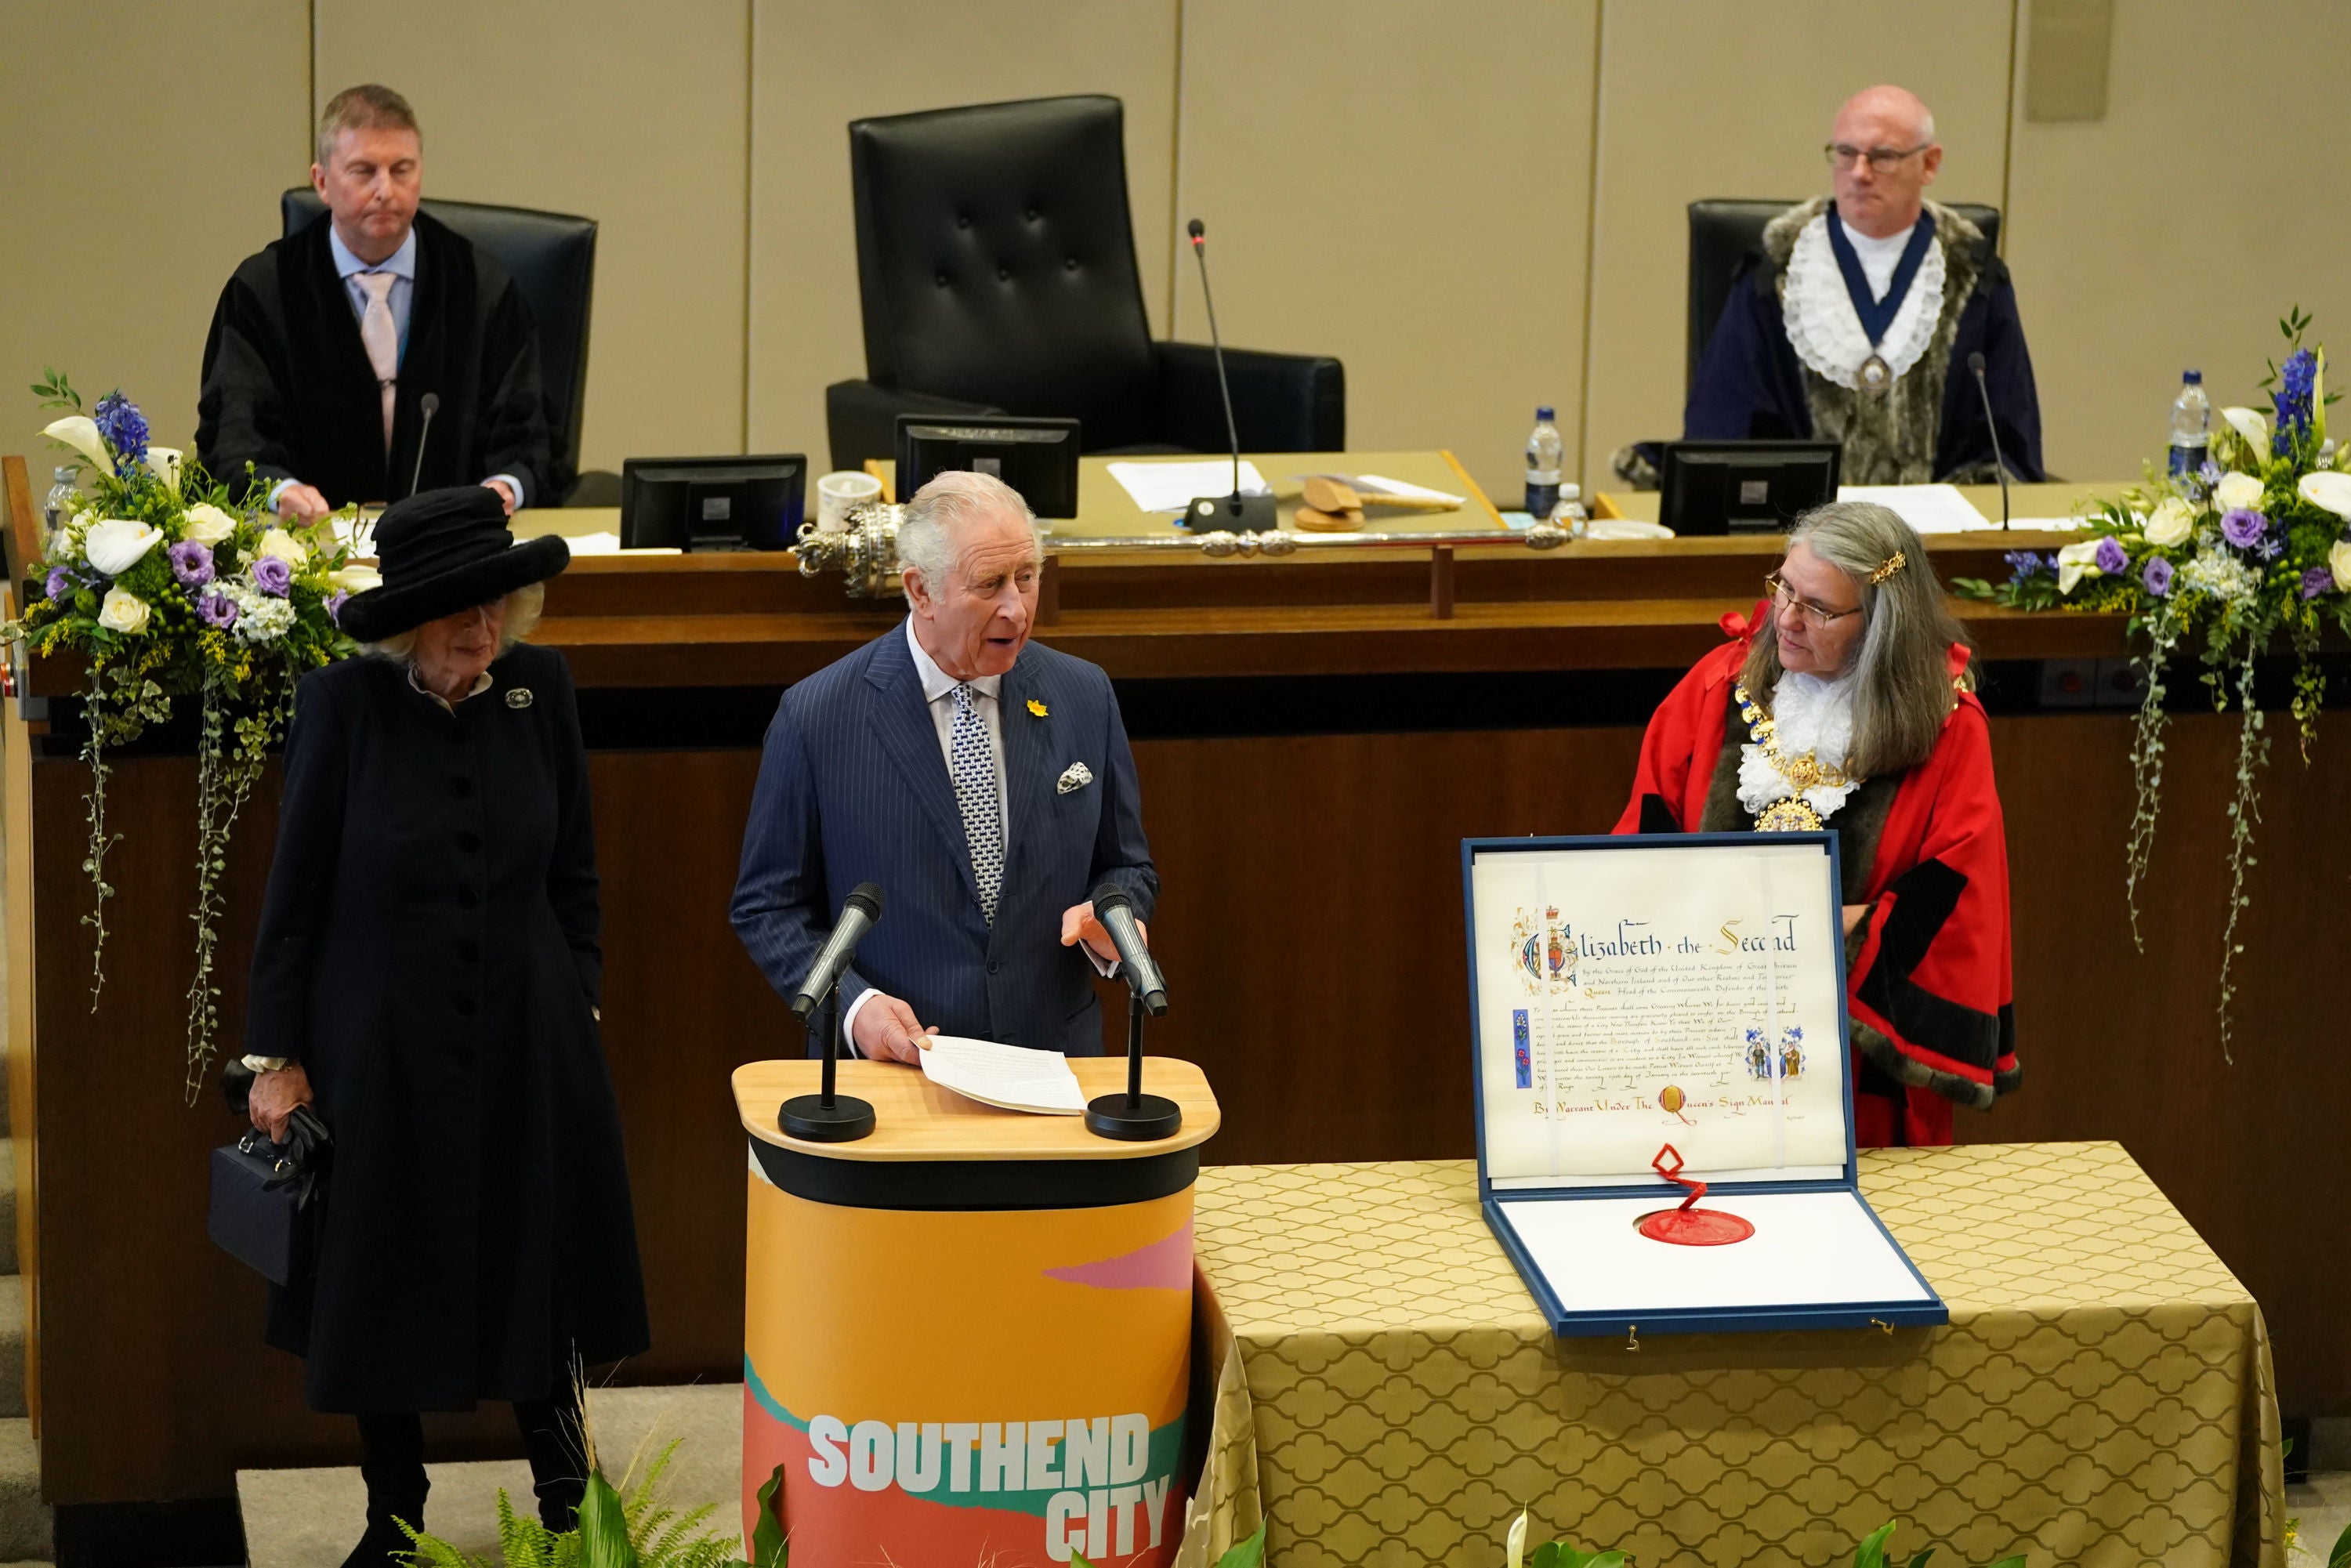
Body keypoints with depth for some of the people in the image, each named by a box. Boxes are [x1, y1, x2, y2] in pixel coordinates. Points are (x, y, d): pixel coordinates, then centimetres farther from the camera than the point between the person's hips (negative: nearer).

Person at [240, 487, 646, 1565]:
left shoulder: (539, 689, -5)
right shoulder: (343, 703, -13)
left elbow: (572, 871, 7)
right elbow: (295, 891, -7)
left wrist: (579, 1001, 7)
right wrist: (277, 1054, -6)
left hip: (528, 1043, 2)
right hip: (380, 1047, -2)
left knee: (540, 1275, 10)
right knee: (383, 1284, 9)